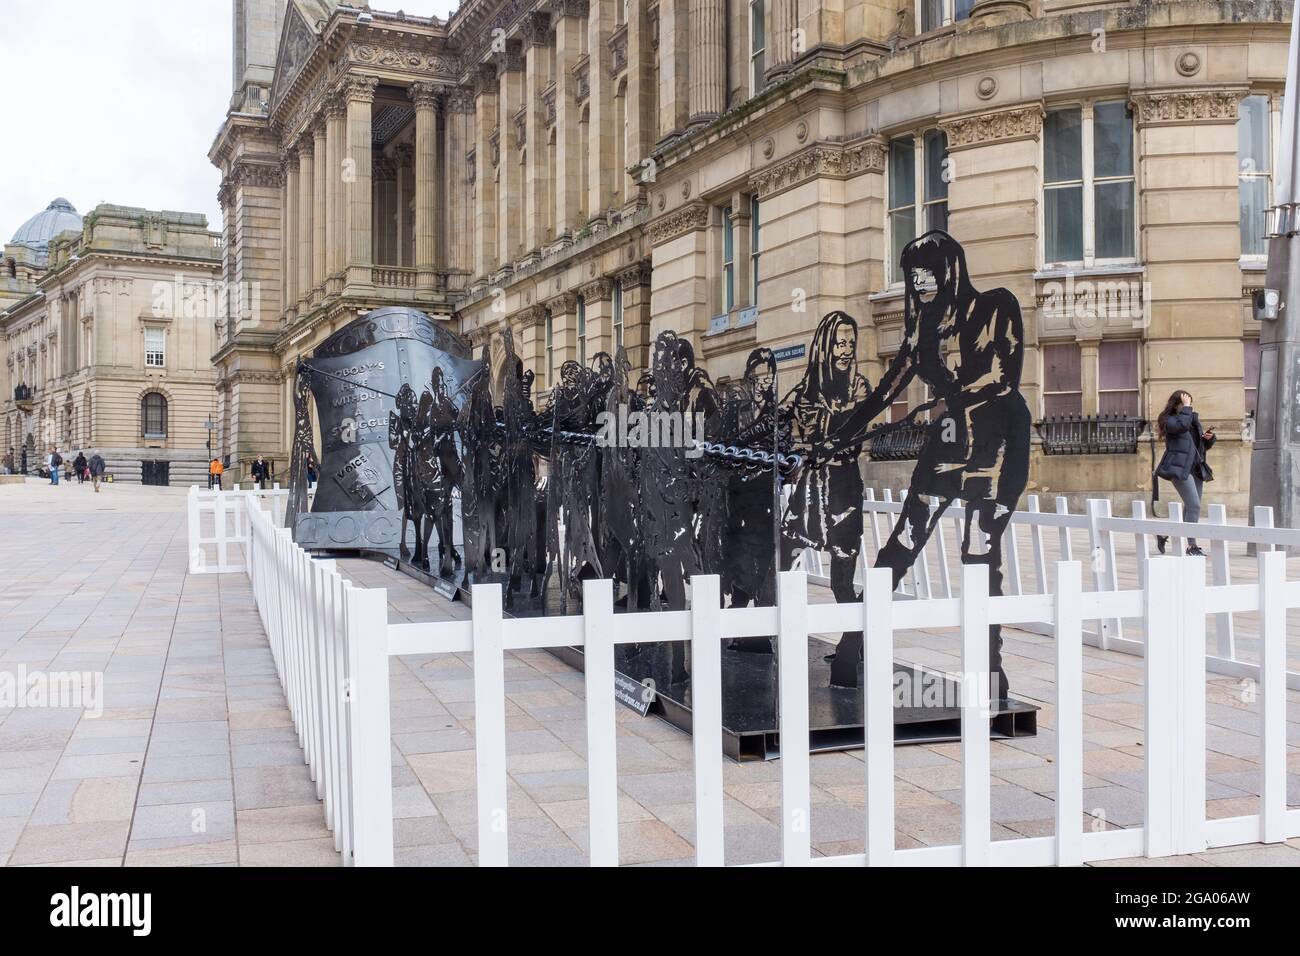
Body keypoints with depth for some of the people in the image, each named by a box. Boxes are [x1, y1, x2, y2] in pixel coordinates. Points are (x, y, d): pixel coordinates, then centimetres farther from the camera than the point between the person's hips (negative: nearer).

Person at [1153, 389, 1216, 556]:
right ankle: (1192, 546, -10)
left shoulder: (1194, 419, 20)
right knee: (1194, 505, -15)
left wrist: (1209, 437, 2)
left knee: (1191, 508, 8)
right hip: (1180, 468, -8)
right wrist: (1186, 408, -13)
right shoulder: (1169, 420, -2)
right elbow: (1182, 425, -26)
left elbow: (1205, 446, 23)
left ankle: (1164, 535, 22)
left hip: (1196, 468, 8)